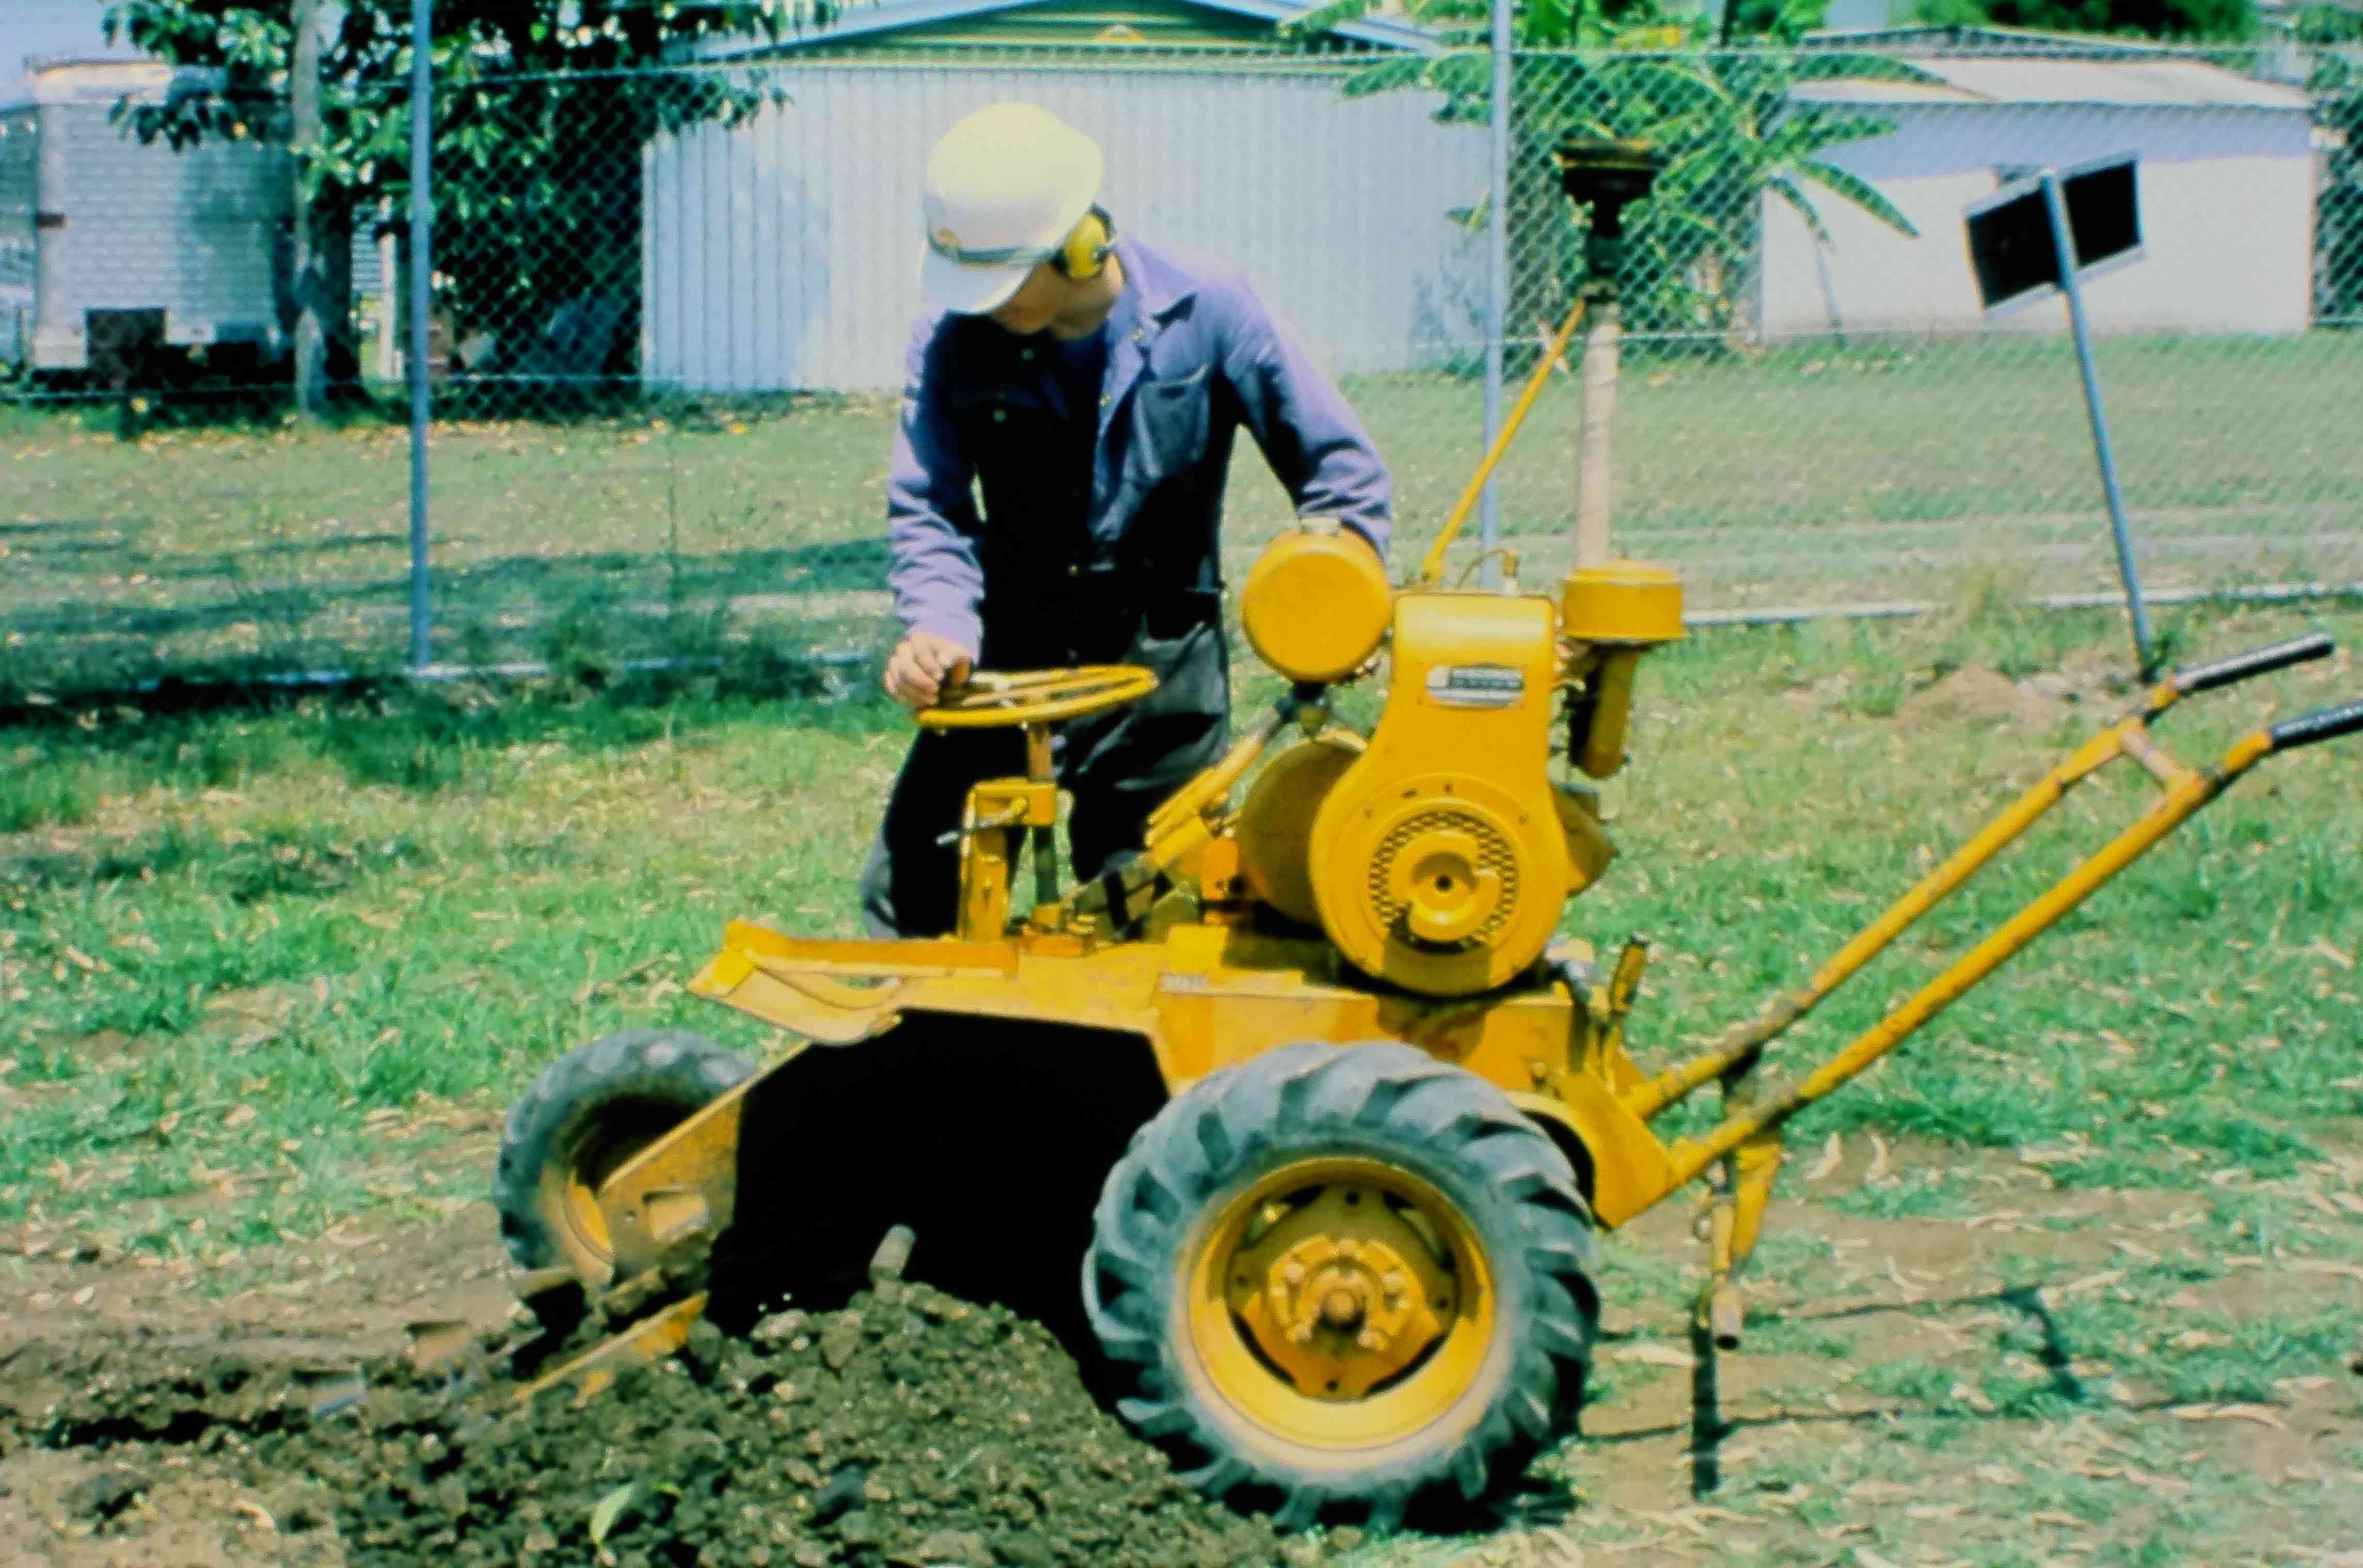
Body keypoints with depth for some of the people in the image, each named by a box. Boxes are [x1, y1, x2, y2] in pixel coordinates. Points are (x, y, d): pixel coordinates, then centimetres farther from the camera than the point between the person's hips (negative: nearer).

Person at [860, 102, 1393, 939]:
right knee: (910, 892, -3)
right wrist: (938, 623, -26)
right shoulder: (954, 340, -7)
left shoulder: (1205, 311, -10)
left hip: (1161, 673, -1)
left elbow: (1341, 467, -3)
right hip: (1010, 658, 1)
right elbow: (926, 507, -7)